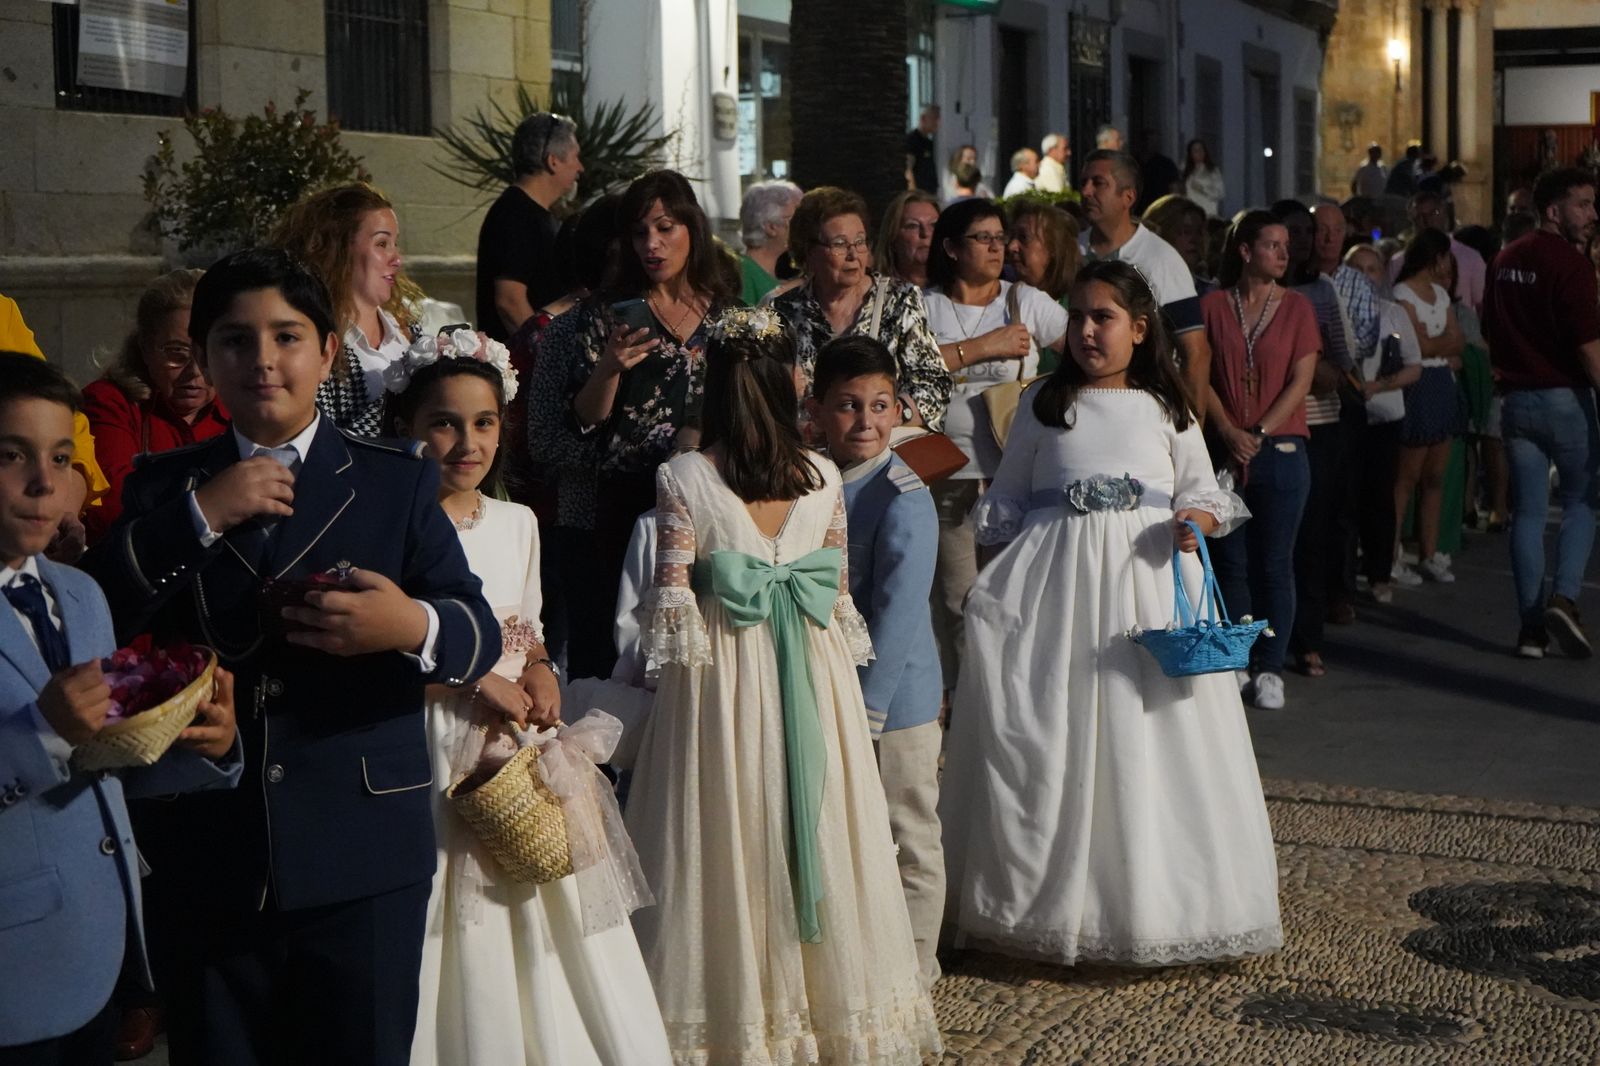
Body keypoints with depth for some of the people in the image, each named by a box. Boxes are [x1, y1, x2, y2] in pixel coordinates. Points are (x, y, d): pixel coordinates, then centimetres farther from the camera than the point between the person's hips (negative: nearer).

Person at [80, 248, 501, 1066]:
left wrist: (413, 627, -25)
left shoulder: (397, 482, 6)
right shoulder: (163, 487, 10)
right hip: (206, 859, 1)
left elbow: (479, 633, -3)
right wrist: (196, 516, -12)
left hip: (363, 860, -1)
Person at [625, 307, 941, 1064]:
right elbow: (841, 600, 6)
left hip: (720, 681, -2)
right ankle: (830, 1003, 22)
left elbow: (672, 604, -9)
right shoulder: (822, 478, 0)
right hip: (815, 684, 2)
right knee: (811, 835, 12)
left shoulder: (682, 479, -8)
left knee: (729, 839, 5)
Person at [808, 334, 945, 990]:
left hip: (896, 697, -7)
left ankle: (914, 973, 21)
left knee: (909, 840, 8)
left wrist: (868, 708, -23)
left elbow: (899, 614, -22)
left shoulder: (903, 500, -18)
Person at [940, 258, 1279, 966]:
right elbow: (1008, 497, 14)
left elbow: (1203, 490, 11)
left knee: (1146, 738, -3)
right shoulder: (1042, 404, 9)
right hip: (1055, 581, 0)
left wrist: (1197, 520, -11)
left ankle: (1152, 900, 9)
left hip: (1148, 576, 0)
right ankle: (1051, 898, 8)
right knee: (1050, 738, -3)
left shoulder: (1167, 409, 8)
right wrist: (1000, 572, 2)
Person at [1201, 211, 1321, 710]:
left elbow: (1300, 381, -2)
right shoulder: (1213, 305, 5)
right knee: (1231, 562, 5)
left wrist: (1258, 435, -9)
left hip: (1281, 450, -1)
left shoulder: (1296, 307, 4)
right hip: (1225, 452, 1)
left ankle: (1269, 668, 8)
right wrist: (1229, 432, -10)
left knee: (1274, 564, 1)